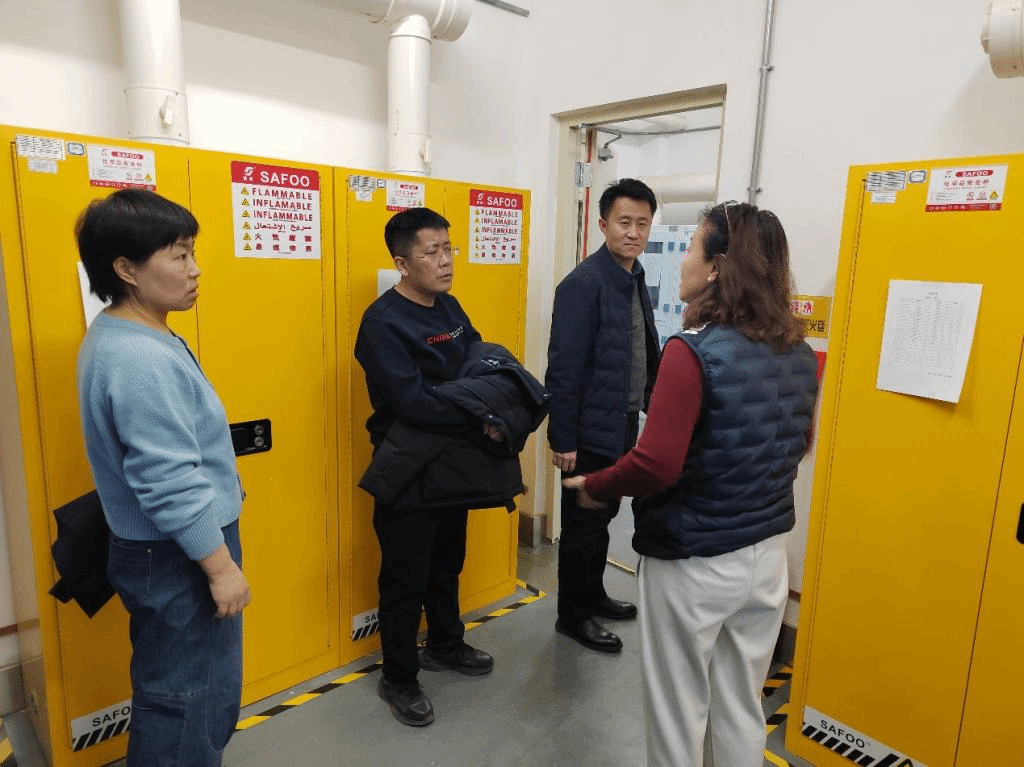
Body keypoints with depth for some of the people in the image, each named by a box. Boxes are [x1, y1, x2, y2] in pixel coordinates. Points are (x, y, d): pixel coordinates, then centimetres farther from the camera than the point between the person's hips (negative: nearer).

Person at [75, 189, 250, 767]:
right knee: (191, 703, 8)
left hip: (161, 550, 10)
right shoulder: (142, 360, -27)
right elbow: (171, 486, -27)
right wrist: (222, 566, -19)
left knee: (173, 692, 25)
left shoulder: (118, 337, 6)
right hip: (179, 558, -10)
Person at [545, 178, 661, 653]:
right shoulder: (583, 284, -18)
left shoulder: (635, 279, 8)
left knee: (603, 516, 21)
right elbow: (563, 368, -20)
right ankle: (572, 615, 24)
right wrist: (562, 439, -19)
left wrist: (646, 407, 10)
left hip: (624, 425, 8)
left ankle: (592, 595, 39)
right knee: (583, 523, 6)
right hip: (592, 430, -8)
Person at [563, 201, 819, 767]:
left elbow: (656, 464, -26)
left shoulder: (694, 350, -22)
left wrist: (594, 487, -8)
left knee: (679, 712, 15)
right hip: (767, 553, 7)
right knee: (743, 711, 23)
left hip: (693, 562, -6)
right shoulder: (800, 354, 0)